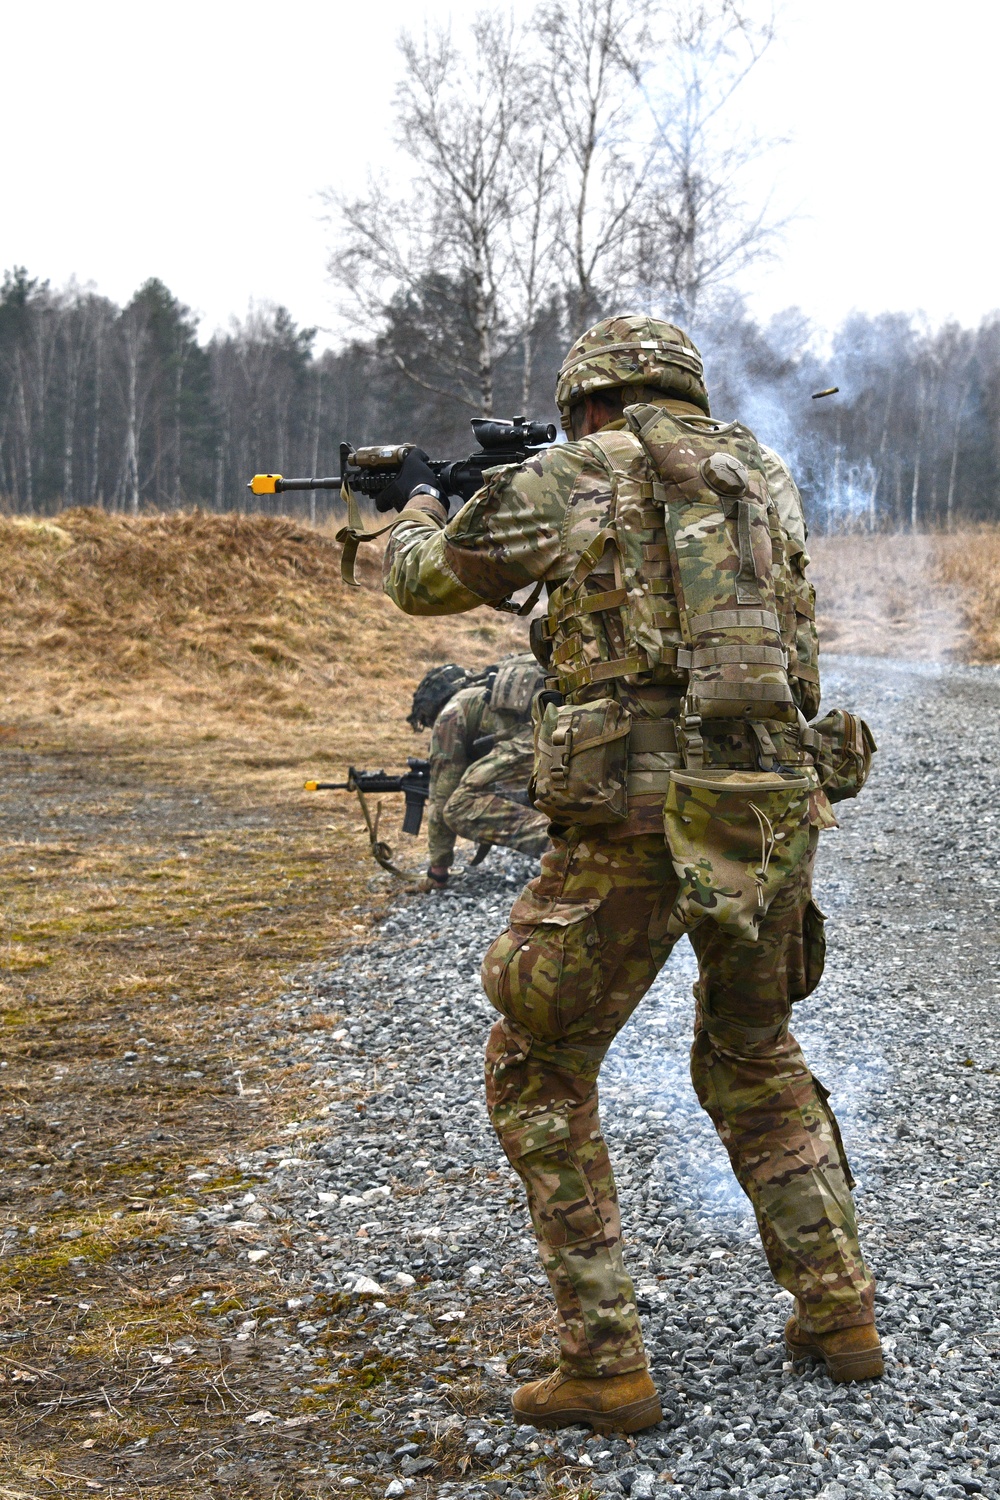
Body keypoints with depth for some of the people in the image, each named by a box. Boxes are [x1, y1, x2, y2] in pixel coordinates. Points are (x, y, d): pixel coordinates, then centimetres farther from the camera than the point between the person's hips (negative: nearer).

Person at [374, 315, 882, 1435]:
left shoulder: (571, 479, 2)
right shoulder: (767, 479, 16)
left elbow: (423, 580, 14)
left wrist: (417, 502, 37)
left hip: (634, 823, -5)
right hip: (773, 813, 6)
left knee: (538, 1079, 10)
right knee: (753, 1060, 27)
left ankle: (604, 1366, 10)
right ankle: (839, 1316, 29)